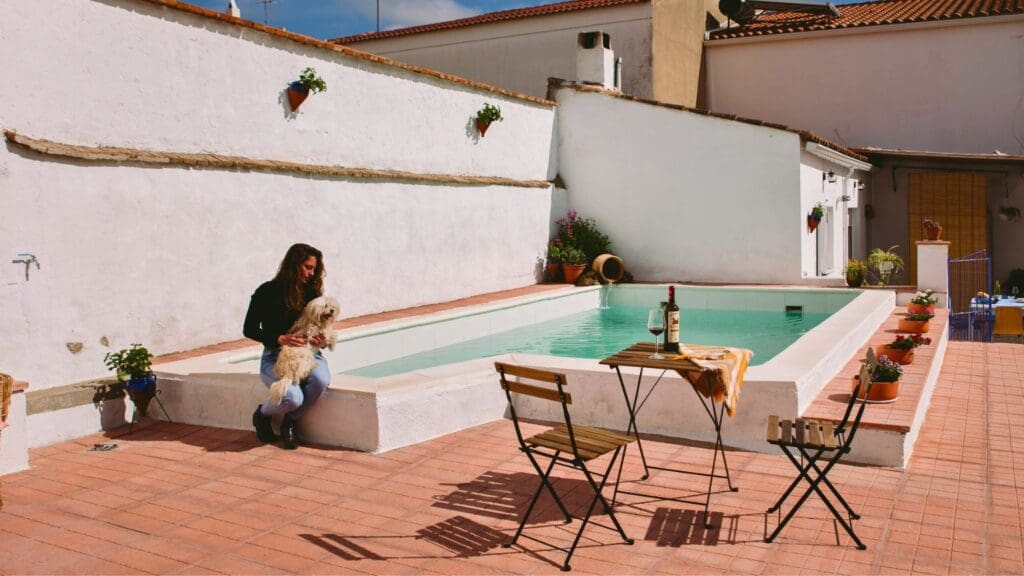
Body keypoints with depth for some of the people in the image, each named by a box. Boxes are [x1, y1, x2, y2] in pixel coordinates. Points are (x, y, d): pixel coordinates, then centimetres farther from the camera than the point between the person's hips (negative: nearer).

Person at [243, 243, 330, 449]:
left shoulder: (312, 291, 8)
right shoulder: (268, 292, -5)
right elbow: (249, 329, -3)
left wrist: (323, 340, -8)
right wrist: (280, 339, -17)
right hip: (276, 356, -4)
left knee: (321, 380, -32)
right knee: (294, 398, -31)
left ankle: (291, 422, -4)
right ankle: (262, 413, 8)